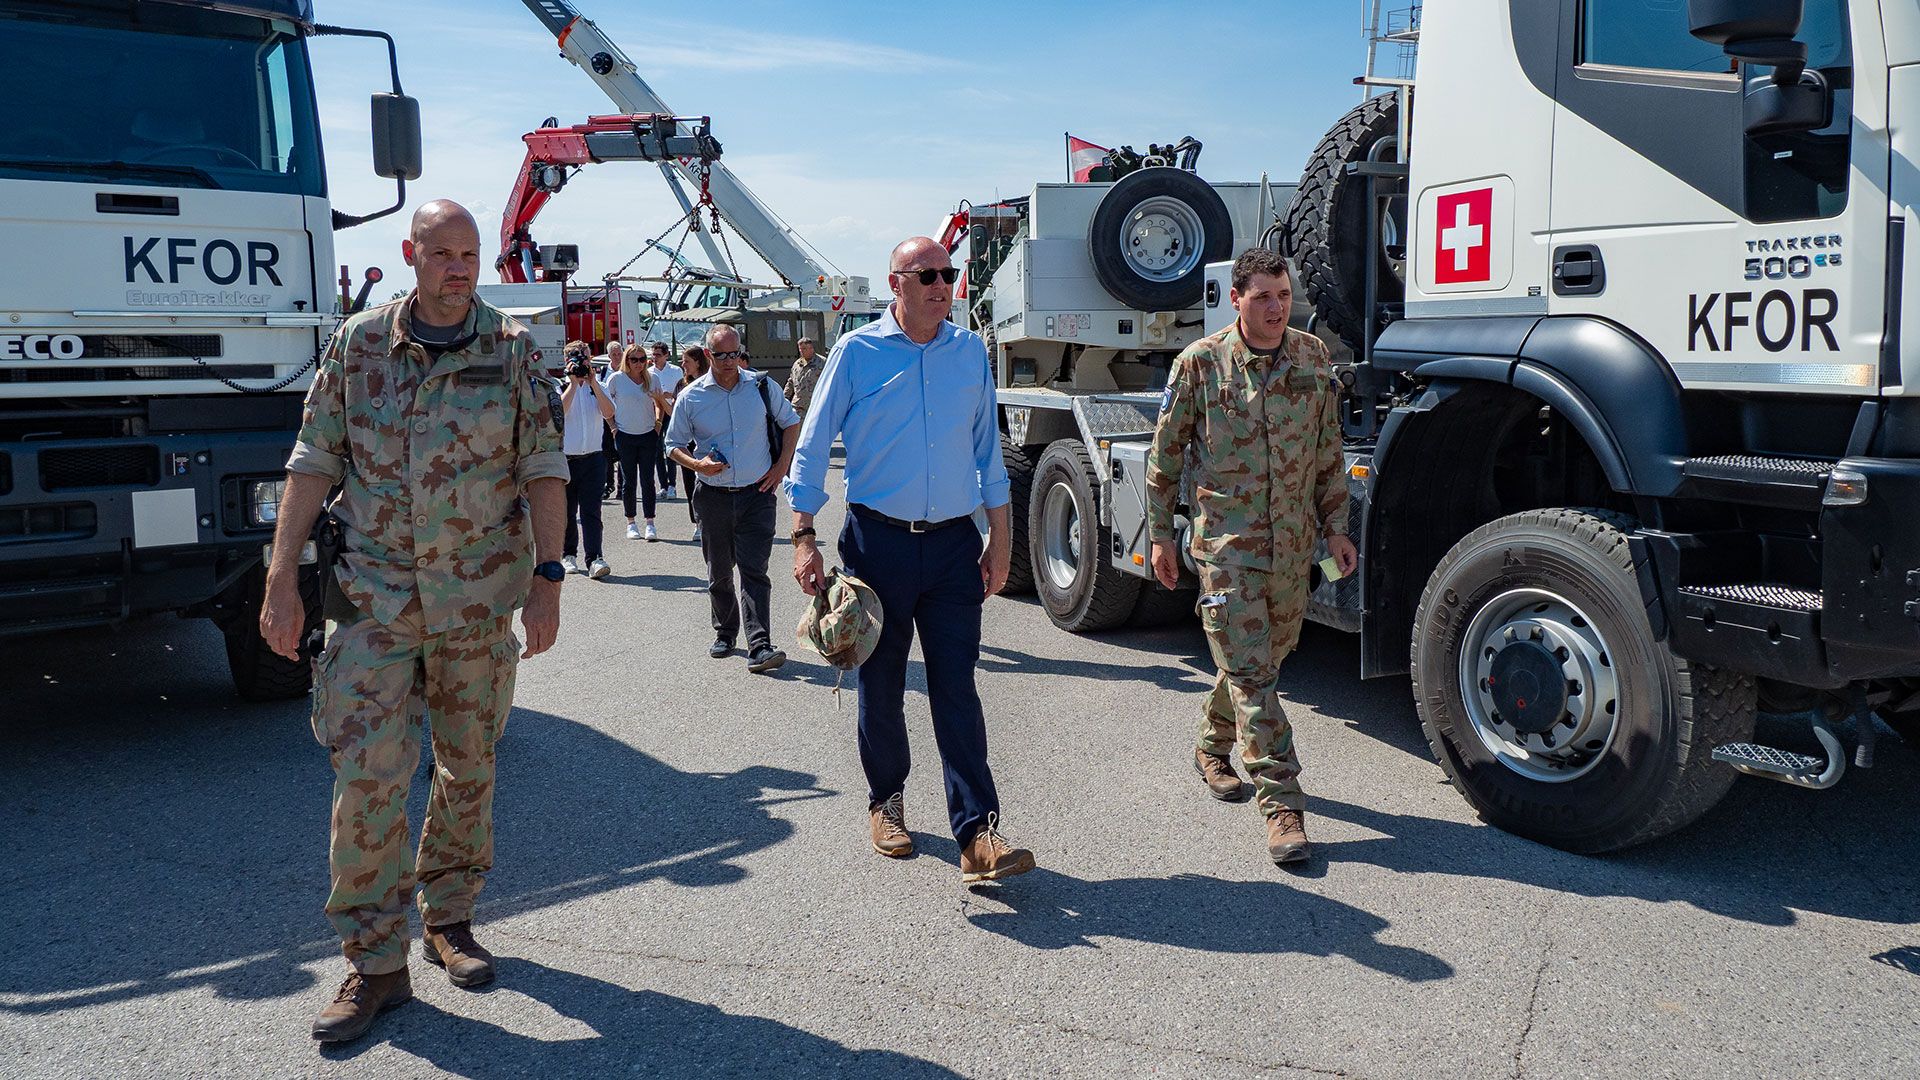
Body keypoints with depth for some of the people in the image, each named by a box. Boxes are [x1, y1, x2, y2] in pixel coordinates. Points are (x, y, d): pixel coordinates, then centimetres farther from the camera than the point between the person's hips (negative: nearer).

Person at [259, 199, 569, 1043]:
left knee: (469, 768, 11)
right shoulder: (358, 343, 2)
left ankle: (449, 917, 30)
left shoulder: (511, 349, 0)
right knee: (368, 775, -4)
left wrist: (546, 580, -6)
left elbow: (543, 470, 0)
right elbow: (315, 462, 3)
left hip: (480, 598, 1)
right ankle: (375, 964, 7)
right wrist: (283, 578, -2)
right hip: (375, 595, 0)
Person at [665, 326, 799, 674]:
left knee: (754, 570, -10)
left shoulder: (761, 386, 1)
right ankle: (724, 632, 31)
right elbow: (673, 445, 9)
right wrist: (698, 464, -12)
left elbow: (791, 422, 14)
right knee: (719, 573, 12)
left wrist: (781, 466, 4)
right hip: (714, 497, 2)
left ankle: (759, 647, -15)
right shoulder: (691, 397, 0)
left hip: (757, 494, -1)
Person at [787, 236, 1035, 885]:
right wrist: (804, 539, -6)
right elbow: (812, 447, 1)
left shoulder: (970, 352, 8)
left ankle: (977, 833, -3)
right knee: (881, 686, 10)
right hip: (879, 540, -1)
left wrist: (1000, 539, 8)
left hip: (955, 541, 1)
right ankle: (885, 802, 30)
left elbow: (987, 449, 12)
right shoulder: (857, 353, -1)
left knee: (957, 691, -3)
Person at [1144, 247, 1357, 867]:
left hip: (1294, 542, 4)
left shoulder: (1313, 358, 5)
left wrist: (1335, 527, 8)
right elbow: (1165, 455, 1)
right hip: (1227, 542, -4)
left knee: (1264, 657, 16)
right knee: (1250, 670, -7)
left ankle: (1213, 746, 40)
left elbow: (1329, 453, 12)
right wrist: (1160, 534, 1)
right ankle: (1282, 803, -3)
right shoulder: (1201, 363, -5)